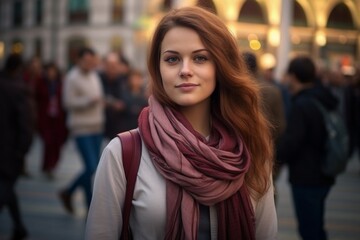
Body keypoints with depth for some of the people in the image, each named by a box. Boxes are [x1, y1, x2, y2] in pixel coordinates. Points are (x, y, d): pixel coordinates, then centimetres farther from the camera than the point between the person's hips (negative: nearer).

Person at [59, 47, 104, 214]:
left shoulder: (94, 76, 14)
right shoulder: (72, 78, -9)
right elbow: (68, 103, -13)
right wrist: (89, 101, -21)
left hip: (96, 127, 7)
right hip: (81, 128, -7)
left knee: (93, 167, 6)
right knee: (91, 167, -11)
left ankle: (68, 193, 25)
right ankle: (91, 208, 1)